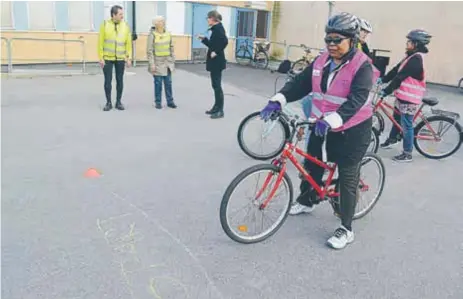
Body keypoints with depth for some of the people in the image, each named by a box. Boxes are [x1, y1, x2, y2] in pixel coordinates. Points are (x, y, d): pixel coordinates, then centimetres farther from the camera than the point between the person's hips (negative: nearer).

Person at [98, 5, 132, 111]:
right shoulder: (105, 25, -3)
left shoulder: (125, 26, 1)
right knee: (108, 81, 2)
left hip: (120, 59, 1)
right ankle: (108, 102, 13)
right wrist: (101, 58, -7)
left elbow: (128, 43, 2)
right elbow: (100, 42, -3)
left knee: (120, 80, 7)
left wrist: (129, 58, -3)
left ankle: (118, 102, 18)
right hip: (107, 58, -1)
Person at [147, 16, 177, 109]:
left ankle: (170, 101, 16)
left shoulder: (168, 34, 5)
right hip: (158, 63, -4)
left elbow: (171, 48, 12)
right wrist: (152, 64, -14)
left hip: (168, 63, 4)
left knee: (168, 83, 7)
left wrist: (173, 61, 9)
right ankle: (158, 102, 14)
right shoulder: (152, 35, -9)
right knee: (158, 84, 2)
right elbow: (149, 51, -9)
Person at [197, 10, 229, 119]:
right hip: (214, 61, 10)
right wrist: (204, 39, 14)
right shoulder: (216, 28, 15)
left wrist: (216, 52, -24)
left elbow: (225, 41, -30)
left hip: (217, 61, -10)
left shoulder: (218, 28, -14)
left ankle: (220, 111, 0)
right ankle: (216, 107, 21)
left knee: (217, 85, -6)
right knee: (215, 85, 13)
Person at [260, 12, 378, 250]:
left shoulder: (362, 66, -17)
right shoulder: (322, 62, 1)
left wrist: (331, 120, -43)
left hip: (352, 130, -6)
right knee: (312, 163, 17)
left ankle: (346, 229, 12)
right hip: (323, 126, 6)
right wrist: (278, 100, -20)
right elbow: (301, 83, -4)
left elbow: (356, 101, -29)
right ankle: (306, 201, 43)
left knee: (347, 177, 0)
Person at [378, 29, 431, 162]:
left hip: (409, 98, -10)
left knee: (406, 125, -2)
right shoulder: (412, 56, 10)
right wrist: (382, 79, 2)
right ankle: (392, 139, 46)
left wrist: (386, 91, -22)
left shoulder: (416, 59, -22)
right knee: (396, 118, 25)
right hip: (402, 95, 10)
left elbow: (400, 77, -24)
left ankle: (407, 154, 8)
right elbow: (396, 70, 10)